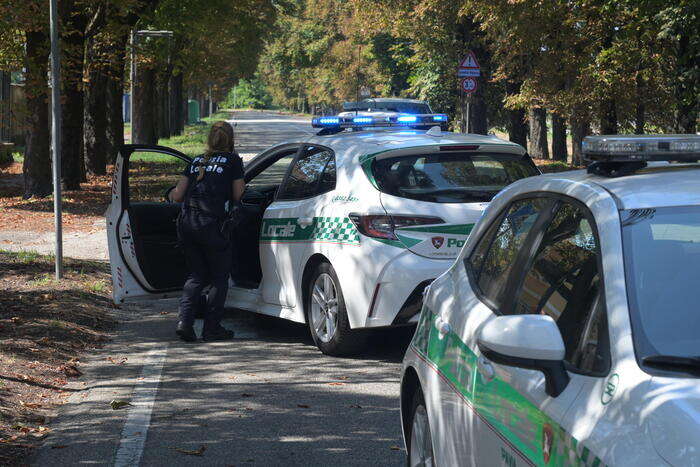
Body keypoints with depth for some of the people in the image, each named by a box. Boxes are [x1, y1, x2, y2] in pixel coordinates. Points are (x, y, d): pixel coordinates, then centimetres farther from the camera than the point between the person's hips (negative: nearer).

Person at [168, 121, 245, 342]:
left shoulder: (197, 162, 18)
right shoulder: (233, 160, 6)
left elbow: (178, 195, 15)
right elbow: (237, 196, 6)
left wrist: (172, 194, 38)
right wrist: (242, 186, 28)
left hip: (186, 223, 5)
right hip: (211, 223, -5)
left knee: (196, 275, 16)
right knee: (219, 277, 9)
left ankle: (184, 322, 1)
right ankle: (212, 328, 8)